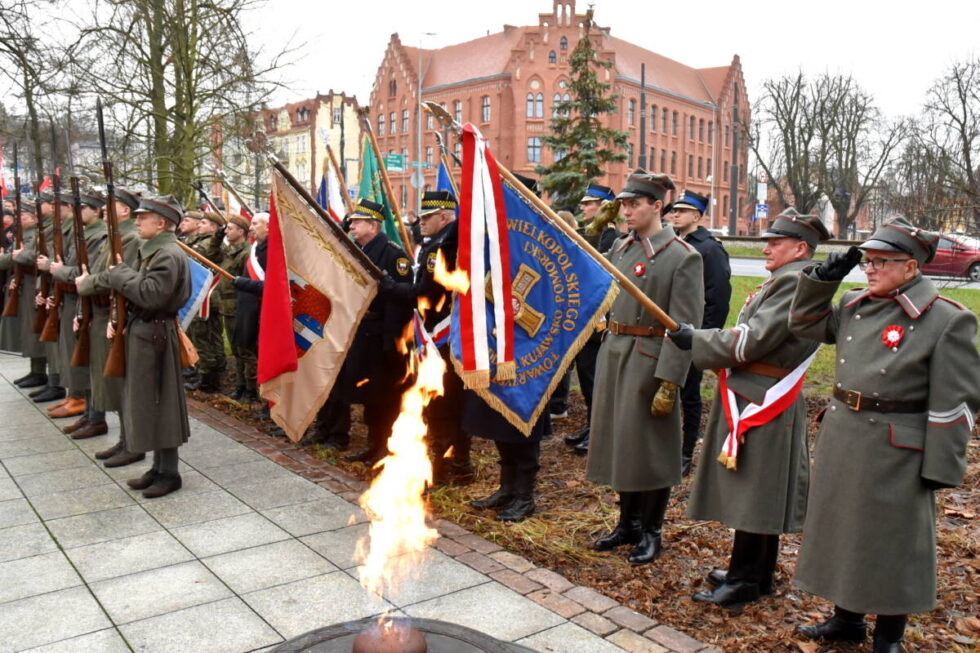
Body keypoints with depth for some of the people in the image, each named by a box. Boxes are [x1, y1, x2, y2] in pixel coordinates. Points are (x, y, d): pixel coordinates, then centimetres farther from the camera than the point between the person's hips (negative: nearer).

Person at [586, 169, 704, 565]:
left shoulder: (683, 257, -12)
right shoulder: (621, 247, 9)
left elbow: (685, 327, -16)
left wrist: (669, 384, -19)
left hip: (649, 361, -7)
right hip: (613, 354, 7)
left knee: (649, 447, 4)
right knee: (618, 440, 15)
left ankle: (651, 532, 23)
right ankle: (628, 522, 33)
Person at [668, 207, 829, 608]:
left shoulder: (796, 282, -18)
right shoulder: (785, 281, 15)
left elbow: (751, 341, -22)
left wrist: (694, 339, -14)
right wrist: (700, 341, 7)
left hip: (762, 405, -10)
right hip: (754, 399, 10)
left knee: (752, 493, 0)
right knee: (753, 492, 18)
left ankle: (744, 582, 12)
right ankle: (756, 575, 31)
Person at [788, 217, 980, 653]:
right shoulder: (855, 304, 4)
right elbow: (805, 325, 16)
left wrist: (941, 467, -13)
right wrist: (824, 277, 2)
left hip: (896, 451, -6)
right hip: (841, 438, 6)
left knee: (892, 542, 9)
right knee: (842, 529, 18)